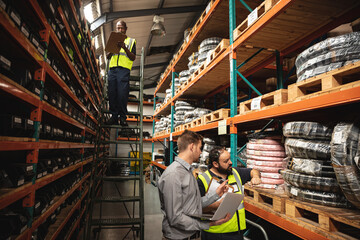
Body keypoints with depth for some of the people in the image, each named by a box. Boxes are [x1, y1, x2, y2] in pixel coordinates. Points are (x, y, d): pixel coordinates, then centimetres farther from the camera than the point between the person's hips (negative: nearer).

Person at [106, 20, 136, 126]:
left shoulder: (131, 41, 17)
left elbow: (133, 58, 6)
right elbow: (108, 56, 20)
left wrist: (124, 48, -9)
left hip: (124, 69, -3)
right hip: (112, 68, 4)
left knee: (122, 93, -12)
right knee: (112, 92, -5)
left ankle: (123, 117, -8)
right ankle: (114, 116, -2)